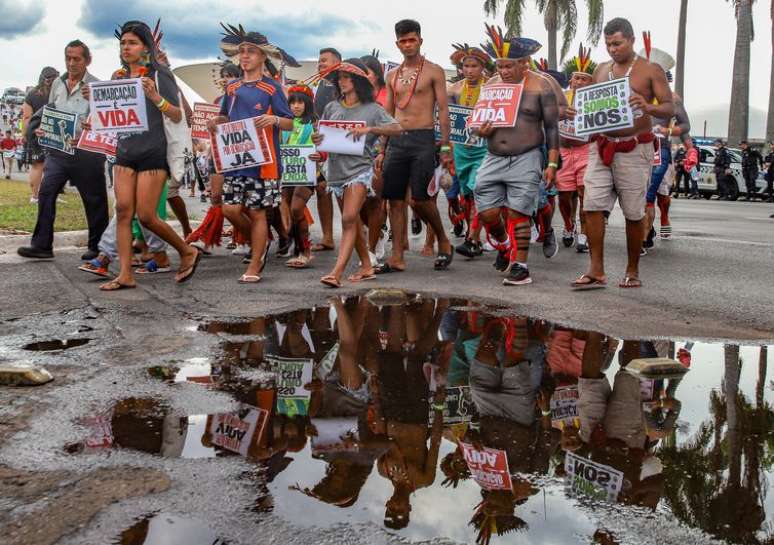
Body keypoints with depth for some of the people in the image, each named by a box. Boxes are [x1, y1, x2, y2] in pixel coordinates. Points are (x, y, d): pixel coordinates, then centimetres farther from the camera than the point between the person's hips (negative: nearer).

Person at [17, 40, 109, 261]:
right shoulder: (58, 83, 14)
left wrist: (93, 100, -22)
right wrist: (43, 129, 7)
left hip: (86, 151, -5)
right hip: (58, 150, 5)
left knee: (93, 200, 4)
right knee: (46, 192, -4)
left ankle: (97, 247, 17)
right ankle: (42, 245, 0)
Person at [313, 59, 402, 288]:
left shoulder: (372, 109, 1)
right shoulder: (331, 108, 13)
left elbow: (397, 129, -9)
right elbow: (323, 136, 17)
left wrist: (369, 129, -21)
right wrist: (317, 140, -6)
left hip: (360, 168, -5)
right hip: (337, 168, 5)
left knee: (349, 218, -17)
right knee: (353, 222, 12)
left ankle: (336, 272, -22)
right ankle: (367, 267, 24)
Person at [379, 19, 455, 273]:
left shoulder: (434, 71, 2)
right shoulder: (393, 75, 16)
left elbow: (443, 110, -3)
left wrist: (445, 146, -10)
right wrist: (381, 150, 13)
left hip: (423, 139, -5)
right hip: (397, 140, 5)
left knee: (421, 199, -8)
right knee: (395, 200, 2)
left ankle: (443, 242, 17)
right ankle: (397, 258, 7)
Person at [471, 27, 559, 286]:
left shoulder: (540, 86, -2)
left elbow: (552, 127, -1)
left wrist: (552, 163, -8)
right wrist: (479, 130, -7)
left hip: (526, 159, -4)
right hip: (494, 159, 5)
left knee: (517, 213, -7)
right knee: (486, 212, 1)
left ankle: (520, 266, 3)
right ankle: (504, 247, 30)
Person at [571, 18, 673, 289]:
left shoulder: (651, 70, 0)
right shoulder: (601, 70, 13)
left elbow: (670, 109, -4)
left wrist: (648, 108, -25)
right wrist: (576, 112, -1)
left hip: (634, 150, -4)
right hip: (602, 147, 4)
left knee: (633, 213, 3)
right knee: (592, 206, -7)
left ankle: (632, 271, 17)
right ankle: (596, 271, -3)